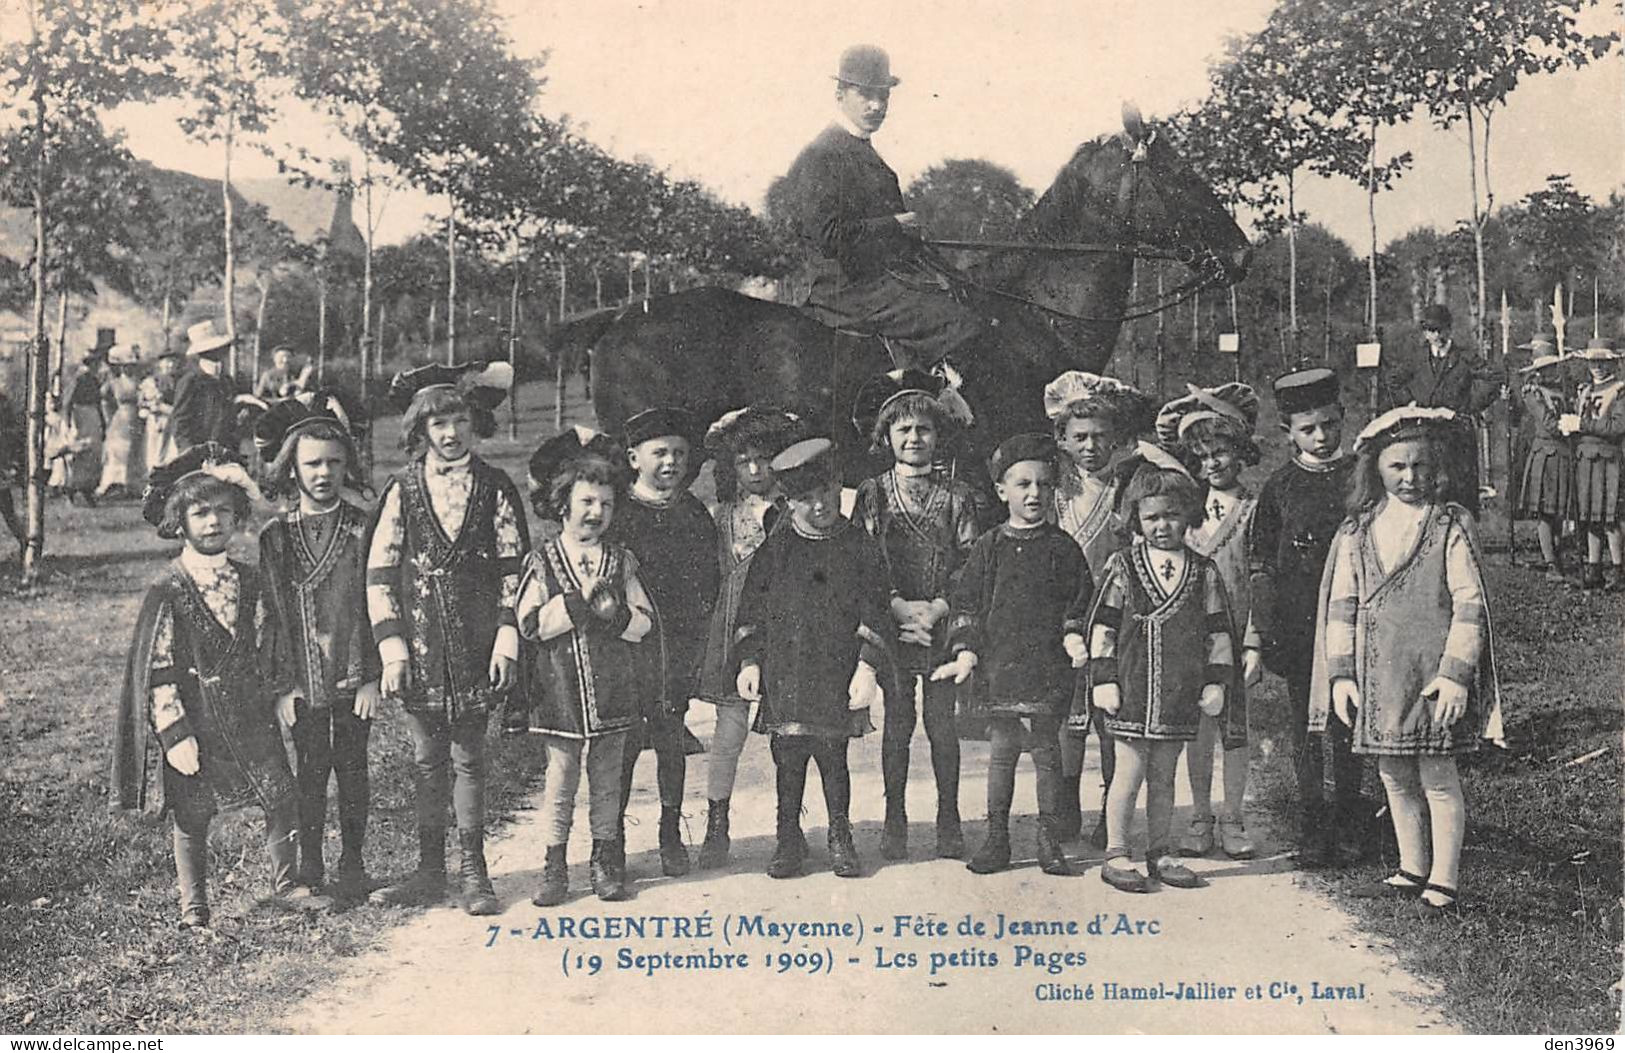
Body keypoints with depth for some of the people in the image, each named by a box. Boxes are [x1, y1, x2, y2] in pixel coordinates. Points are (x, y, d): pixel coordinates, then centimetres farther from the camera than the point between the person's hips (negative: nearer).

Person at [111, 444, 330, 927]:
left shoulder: (247, 581, 4)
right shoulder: (169, 592, -12)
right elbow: (158, 670, -13)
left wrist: (280, 692, 8)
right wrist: (174, 733, -15)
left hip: (250, 714, 5)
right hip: (196, 720, -4)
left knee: (282, 798, 6)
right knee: (191, 817, 6)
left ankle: (286, 883, 26)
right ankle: (193, 908, 22)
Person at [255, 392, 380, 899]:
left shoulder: (363, 529, -3)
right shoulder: (274, 536, 1)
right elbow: (265, 612, 4)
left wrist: (373, 677, -7)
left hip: (353, 676, -1)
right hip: (300, 680, 1)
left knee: (352, 768, 8)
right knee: (309, 771, 8)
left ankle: (352, 863, 22)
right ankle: (309, 867, 21)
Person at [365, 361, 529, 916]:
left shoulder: (494, 489, 2)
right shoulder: (402, 490, 2)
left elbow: (513, 570, 2)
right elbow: (379, 574, 1)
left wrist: (507, 641, -5)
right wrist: (392, 647, -5)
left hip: (474, 647, -1)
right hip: (420, 650, 1)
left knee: (468, 759, 5)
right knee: (428, 761, 9)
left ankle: (474, 872, 13)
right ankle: (430, 871, 19)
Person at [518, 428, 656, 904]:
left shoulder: (621, 561, 6)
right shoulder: (541, 560, -2)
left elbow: (644, 622, 2)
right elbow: (528, 623, -12)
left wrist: (615, 613, -17)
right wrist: (580, 600, -18)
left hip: (612, 687, 2)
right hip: (560, 689, -2)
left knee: (607, 776, 11)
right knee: (560, 776, 4)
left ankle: (606, 858, 22)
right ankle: (555, 863, 14)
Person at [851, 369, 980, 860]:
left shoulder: (956, 495, 6)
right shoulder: (872, 494, 5)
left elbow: (969, 563, 2)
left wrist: (937, 609, -11)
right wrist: (900, 607, -11)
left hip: (942, 623, 0)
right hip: (890, 623, 0)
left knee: (941, 723, 2)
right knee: (896, 723, 3)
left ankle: (948, 820, 14)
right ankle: (894, 820, 14)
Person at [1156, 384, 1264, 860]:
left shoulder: (1254, 509, -1)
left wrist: (1254, 643, -9)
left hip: (1234, 636, -2)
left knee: (1234, 728, 5)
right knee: (1197, 727, 6)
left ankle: (1232, 819, 16)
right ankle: (1200, 818, 17)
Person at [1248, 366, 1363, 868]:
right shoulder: (1279, 486, 4)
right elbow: (1260, 564, 5)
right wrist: (1268, 633, -2)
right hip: (1297, 630, 0)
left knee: (1347, 730, 6)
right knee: (1306, 730, 5)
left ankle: (1347, 826, 19)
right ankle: (1312, 830, 14)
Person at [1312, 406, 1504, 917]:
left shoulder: (1450, 525, -4)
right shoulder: (1358, 531, 5)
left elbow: (1470, 604, -7)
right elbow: (1341, 605, 7)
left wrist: (1455, 673, -13)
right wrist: (1341, 674, 1)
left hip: (1431, 672, -4)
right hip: (1378, 674, 4)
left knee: (1438, 776, 2)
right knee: (1394, 777, 14)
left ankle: (1444, 882, 14)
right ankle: (1412, 871, 29)